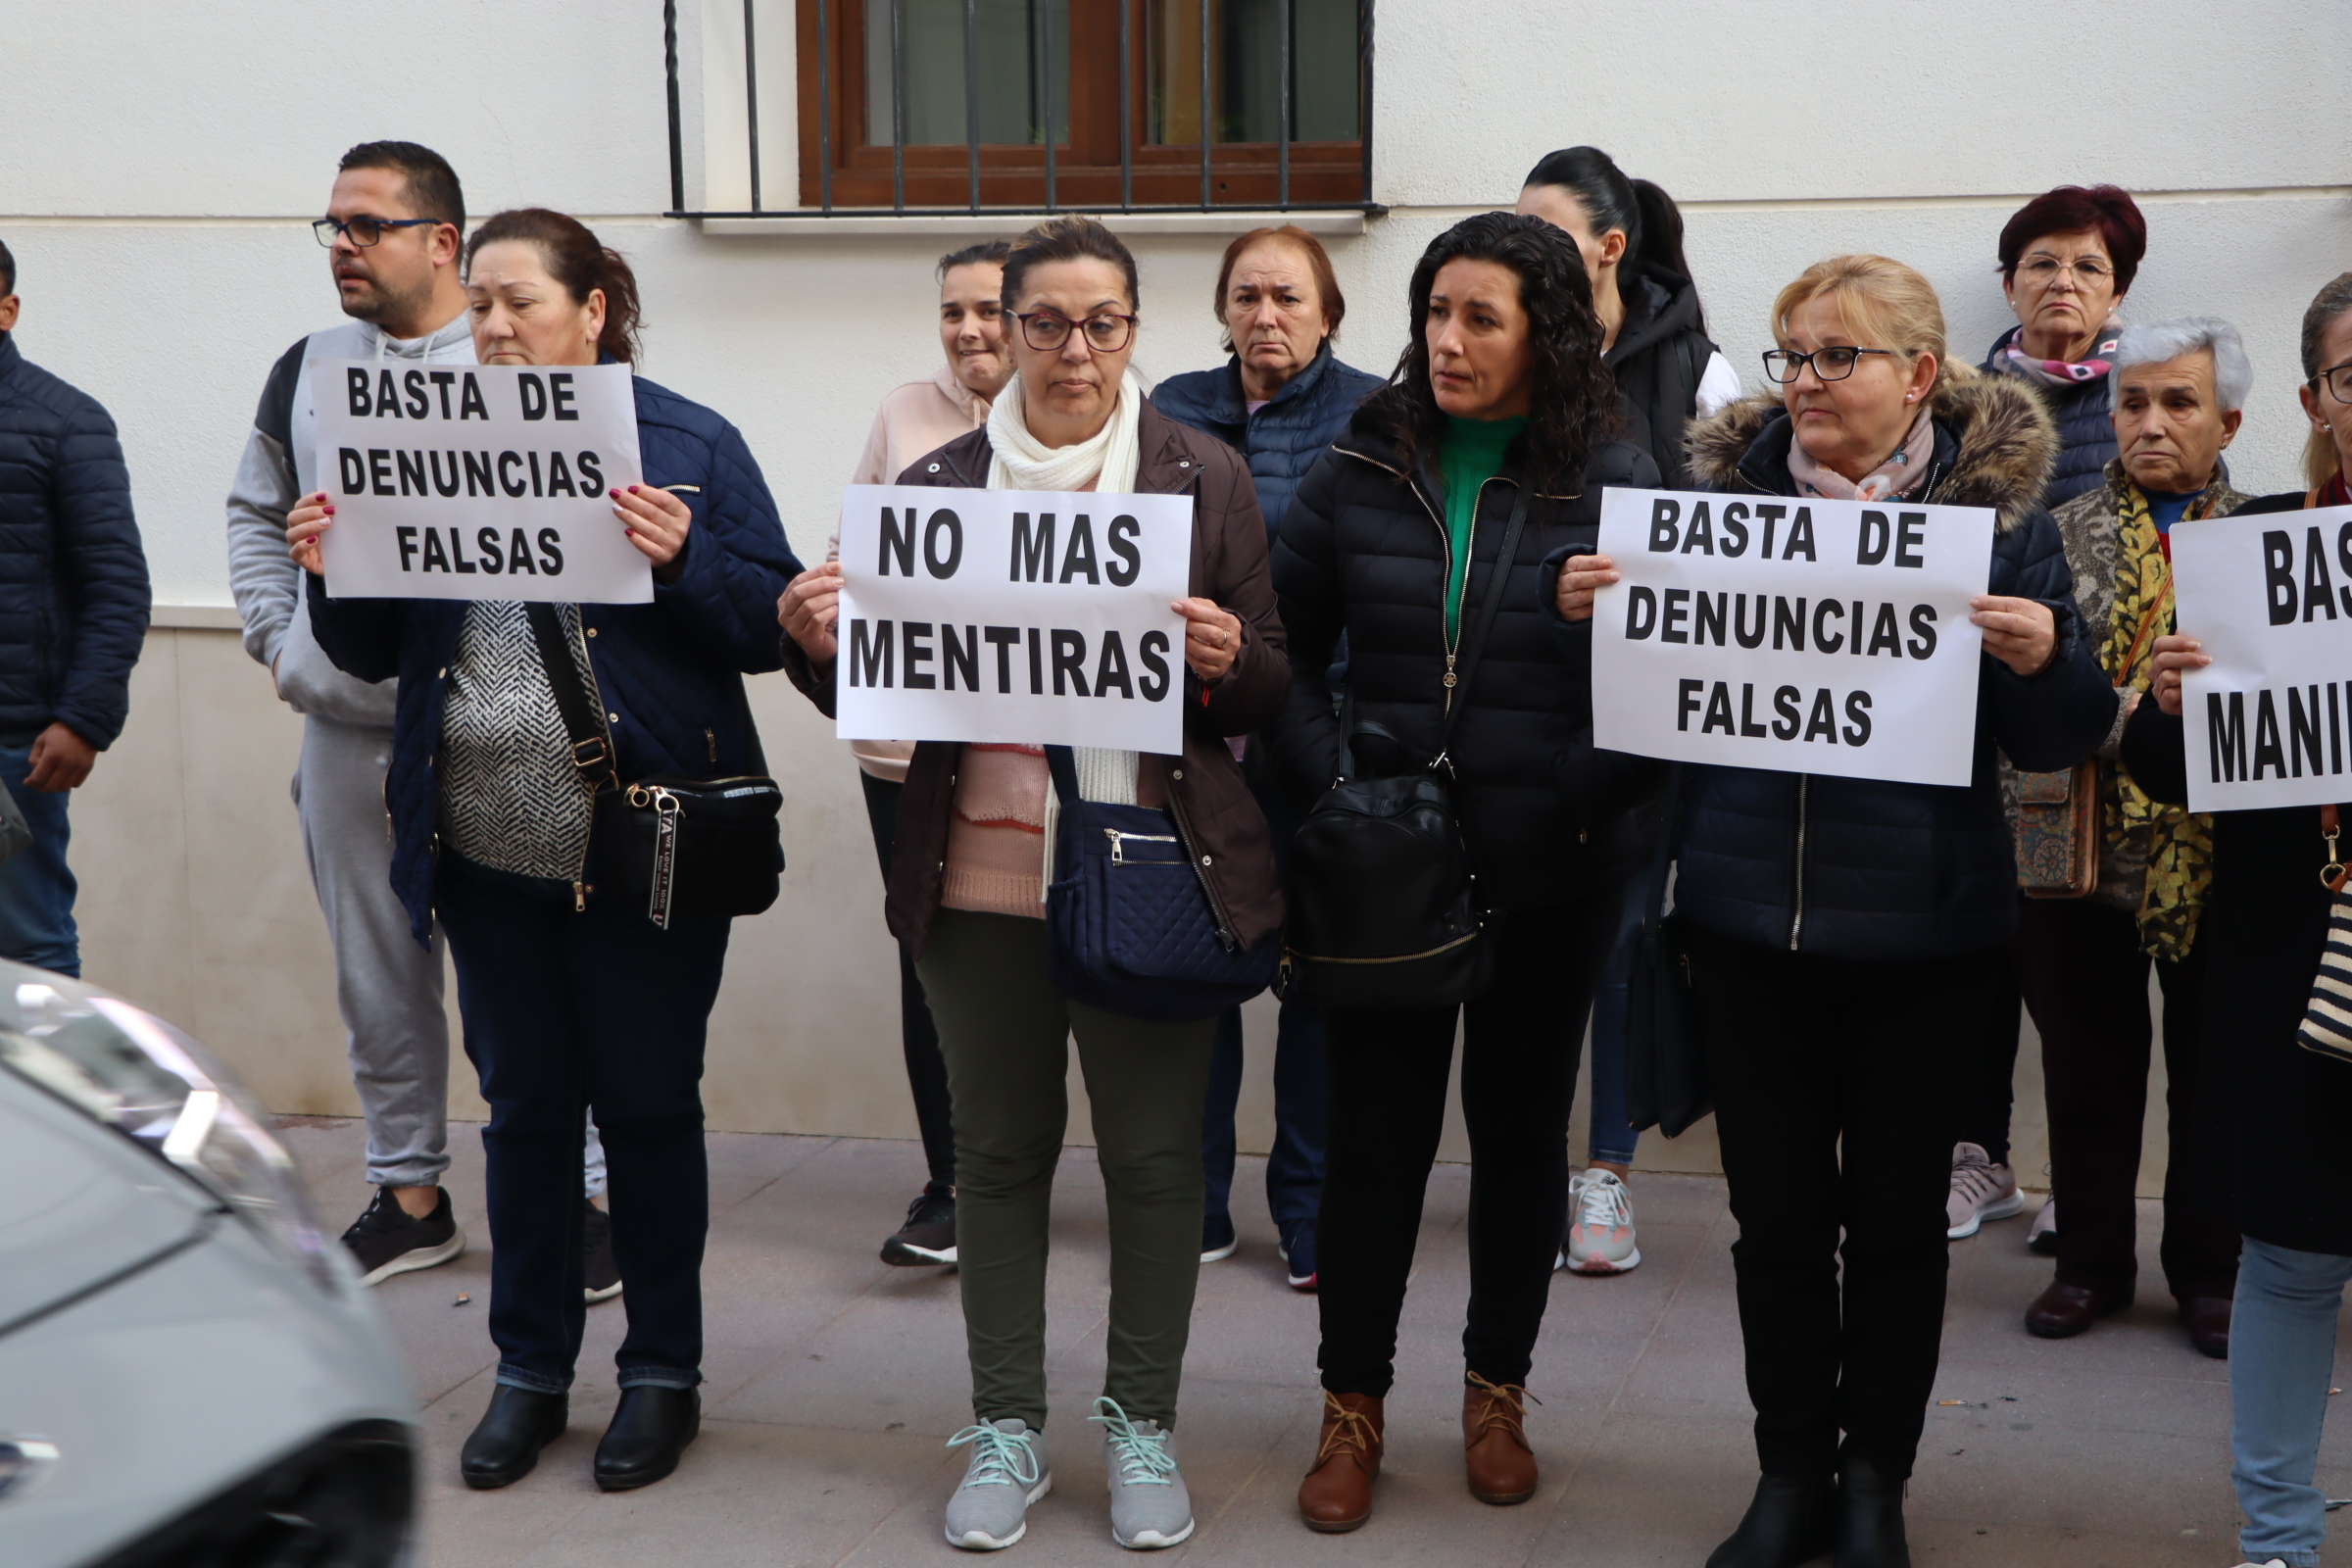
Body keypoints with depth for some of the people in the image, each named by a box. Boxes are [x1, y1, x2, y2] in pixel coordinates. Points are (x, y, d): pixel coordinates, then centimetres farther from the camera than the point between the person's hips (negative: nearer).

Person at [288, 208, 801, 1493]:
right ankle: (529, 1369, 26)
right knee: (523, 1103, 13)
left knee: (647, 1102, 7)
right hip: (487, 853, 4)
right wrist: (328, 568, -8)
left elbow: (772, 626, -7)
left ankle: (662, 1371, 22)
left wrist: (683, 561, -23)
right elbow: (374, 651, 11)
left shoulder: (688, 446, -2)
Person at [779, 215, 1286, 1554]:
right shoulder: (938, 484, 7)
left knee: (1155, 1154, 5)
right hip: (985, 878, 2)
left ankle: (1144, 1423, 22)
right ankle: (1008, 1429, 23)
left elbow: (1275, 691, 4)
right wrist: (818, 642, -11)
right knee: (1001, 1151, 9)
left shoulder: (1205, 476, 2)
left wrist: (1226, 660, -18)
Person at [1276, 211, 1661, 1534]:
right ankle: (1354, 1407, 22)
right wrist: (1324, 776, -7)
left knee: (1523, 1128, 13)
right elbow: (1286, 642, 6)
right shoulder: (1363, 467, 1)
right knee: (1376, 1131, 6)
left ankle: (1498, 1392, 31)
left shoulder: (1614, 481, -4)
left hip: (1552, 878, -1)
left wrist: (1586, 806, -16)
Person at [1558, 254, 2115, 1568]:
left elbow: (2064, 739, -3)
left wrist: (2042, 659, -23)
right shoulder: (1727, 487, 2)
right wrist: (1594, 611, -10)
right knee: (1777, 1212, 10)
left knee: (1897, 1211, 11)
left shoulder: (1997, 505, -3)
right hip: (1750, 917, 2)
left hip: (1924, 929, -1)